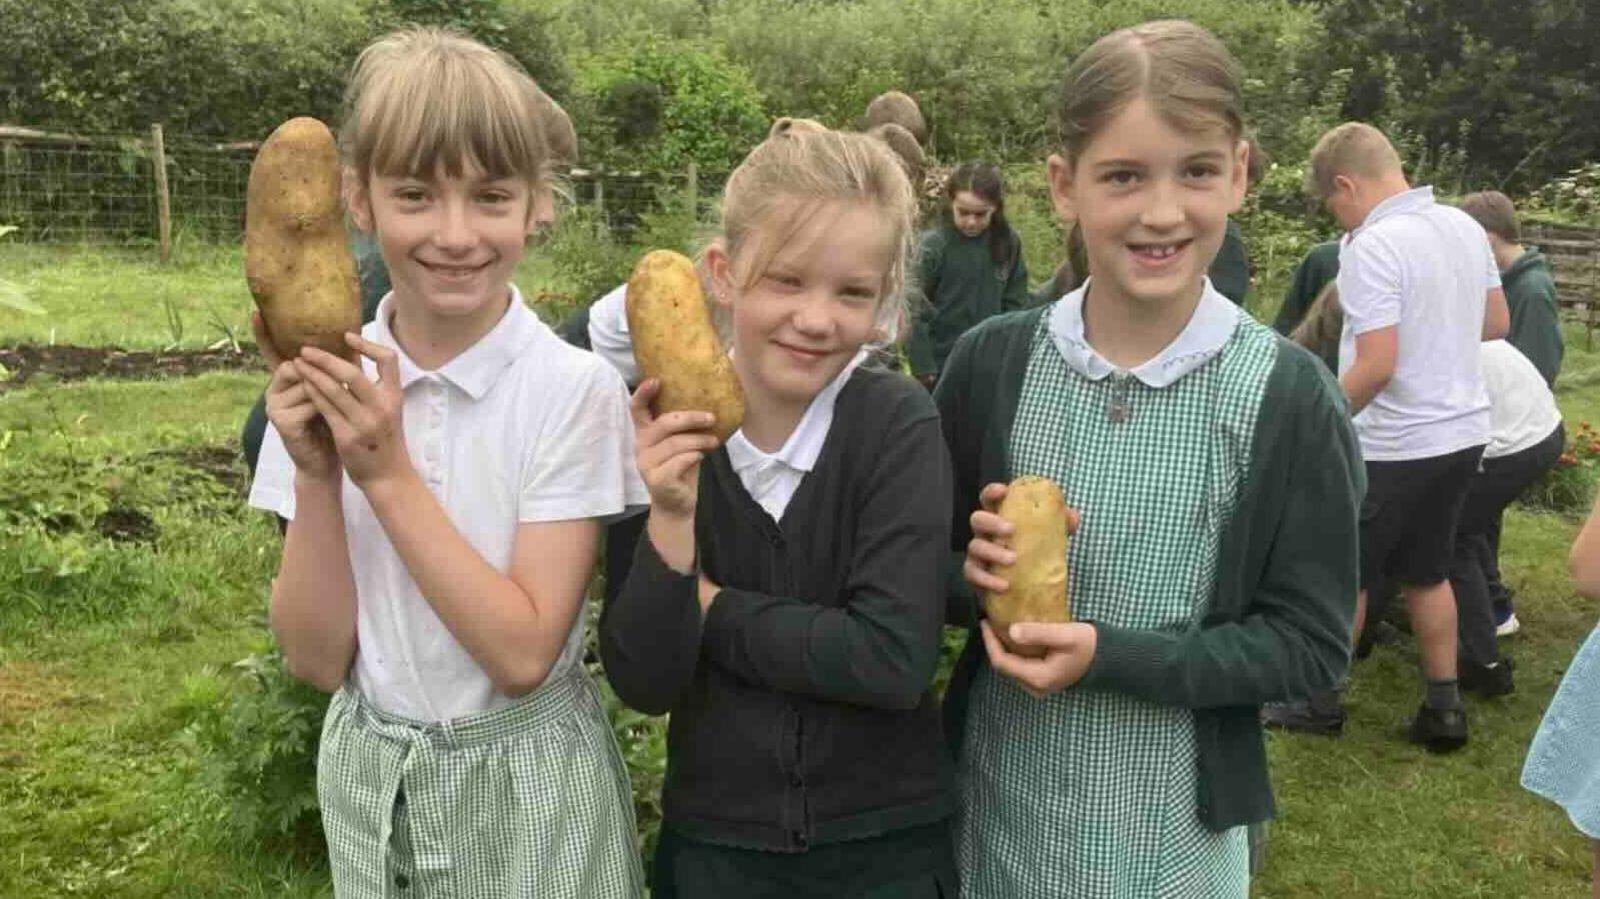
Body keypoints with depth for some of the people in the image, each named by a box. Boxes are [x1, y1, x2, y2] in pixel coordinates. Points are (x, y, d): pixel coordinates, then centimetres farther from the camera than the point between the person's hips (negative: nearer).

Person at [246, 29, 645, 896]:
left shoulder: (575, 389, -18)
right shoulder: (331, 384, -7)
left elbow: (523, 654, -21)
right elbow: (316, 658, -8)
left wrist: (388, 472, -25)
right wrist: (316, 475, -21)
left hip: (526, 781, -3)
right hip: (365, 777, 3)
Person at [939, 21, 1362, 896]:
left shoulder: (1287, 396, -13)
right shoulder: (990, 362, -7)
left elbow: (1311, 644, -10)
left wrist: (1108, 655, -21)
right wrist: (973, 576, -19)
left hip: (1171, 823, -2)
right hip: (994, 795, 2)